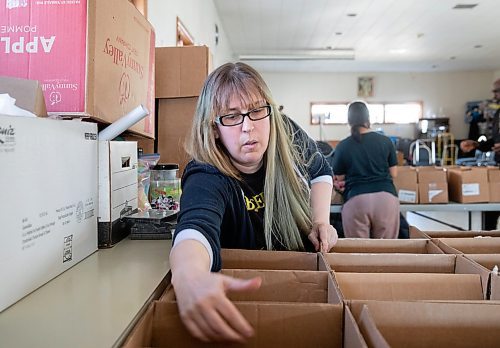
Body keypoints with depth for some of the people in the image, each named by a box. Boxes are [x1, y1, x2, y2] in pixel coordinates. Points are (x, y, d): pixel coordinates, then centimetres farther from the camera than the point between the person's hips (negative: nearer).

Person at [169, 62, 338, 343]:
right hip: (247, 288, -2)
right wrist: (189, 278, -71)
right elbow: (196, 228, -49)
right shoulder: (206, 180, -27)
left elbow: (320, 170, 10)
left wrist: (321, 220, -5)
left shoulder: (287, 134, -10)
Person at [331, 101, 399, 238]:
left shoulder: (343, 146, 4)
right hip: (386, 198, 2)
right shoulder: (385, 141, 8)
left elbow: (339, 180, 11)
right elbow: (393, 174, 15)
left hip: (356, 200, -1)